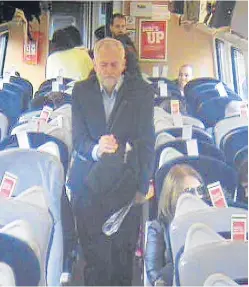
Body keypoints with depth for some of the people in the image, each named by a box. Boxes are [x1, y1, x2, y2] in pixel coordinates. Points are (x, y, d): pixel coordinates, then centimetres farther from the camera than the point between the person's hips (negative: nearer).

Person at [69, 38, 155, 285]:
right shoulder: (81, 91, 4)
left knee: (124, 253, 8)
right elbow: (78, 138, -3)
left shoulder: (141, 91, -1)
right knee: (93, 254, 6)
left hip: (125, 183, -1)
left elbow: (146, 141, -2)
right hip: (88, 183, 1)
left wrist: (142, 186, -4)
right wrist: (96, 149, -26)